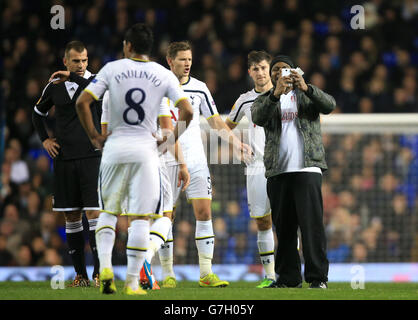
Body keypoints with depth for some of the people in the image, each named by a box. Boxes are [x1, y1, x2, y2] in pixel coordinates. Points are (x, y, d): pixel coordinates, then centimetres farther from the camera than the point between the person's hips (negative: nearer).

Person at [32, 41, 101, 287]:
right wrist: (45, 139, 12)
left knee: (94, 214, -11)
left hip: (91, 158, -4)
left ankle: (99, 272, -9)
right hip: (64, 159, 4)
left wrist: (71, 77, -18)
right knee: (72, 217, 5)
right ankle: (81, 274, 11)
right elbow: (38, 113, 24)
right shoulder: (55, 86, 8)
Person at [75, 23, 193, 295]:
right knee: (140, 217, 3)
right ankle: (133, 281, 0)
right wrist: (171, 140, 4)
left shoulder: (112, 69, 0)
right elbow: (187, 111, -7)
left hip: (115, 147, 0)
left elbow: (82, 102, -6)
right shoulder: (164, 75, 1)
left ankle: (105, 266, -5)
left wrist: (94, 136, 3)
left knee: (109, 211, 15)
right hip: (146, 148, 0)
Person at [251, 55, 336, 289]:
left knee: (312, 223, -11)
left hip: (307, 167, -3)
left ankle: (318, 276, -11)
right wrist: (276, 94, -25)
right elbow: (258, 117, -8)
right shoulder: (265, 99, 15)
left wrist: (306, 88, -25)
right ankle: (289, 276, 11)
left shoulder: (306, 95, 12)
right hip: (278, 171, 3)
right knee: (283, 226, 5)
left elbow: (329, 105, -8)